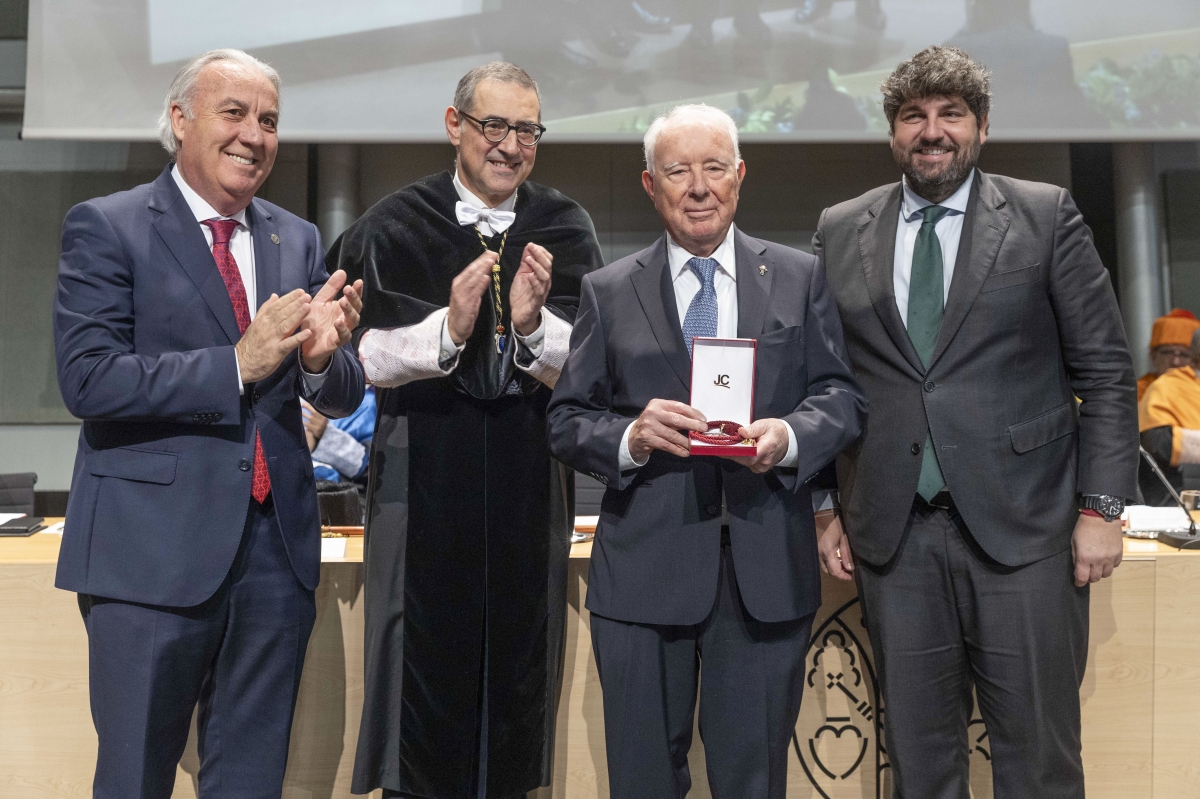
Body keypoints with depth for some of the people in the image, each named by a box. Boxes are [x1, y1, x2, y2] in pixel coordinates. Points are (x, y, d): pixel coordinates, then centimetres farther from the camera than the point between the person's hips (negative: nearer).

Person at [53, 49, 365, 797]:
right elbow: (88, 378, -14)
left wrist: (321, 356, -15)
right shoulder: (106, 227, -2)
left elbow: (345, 395, 8)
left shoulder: (299, 240, 11)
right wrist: (238, 364, -21)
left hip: (276, 546, 5)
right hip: (155, 550, -4)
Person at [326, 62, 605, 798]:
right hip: (425, 475, -1)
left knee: (517, 662, 11)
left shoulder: (565, 231, 1)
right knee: (424, 662, 5)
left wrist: (533, 325, -24)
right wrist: (448, 329, -24)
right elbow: (369, 359, -7)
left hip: (528, 480, 2)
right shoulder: (398, 226, -2)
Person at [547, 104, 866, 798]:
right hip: (644, 569, 0)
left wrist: (790, 435, -16)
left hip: (767, 568, 0)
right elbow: (567, 421, 5)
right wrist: (629, 439, -16)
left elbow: (842, 396, 5)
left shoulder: (800, 278, 9)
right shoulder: (609, 292, 7)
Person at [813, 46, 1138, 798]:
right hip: (893, 533, 2)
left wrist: (1101, 506, -4)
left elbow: (1105, 370, 1)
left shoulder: (1046, 216, 2)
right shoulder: (840, 232, 8)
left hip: (1022, 528, -2)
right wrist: (830, 508, 7)